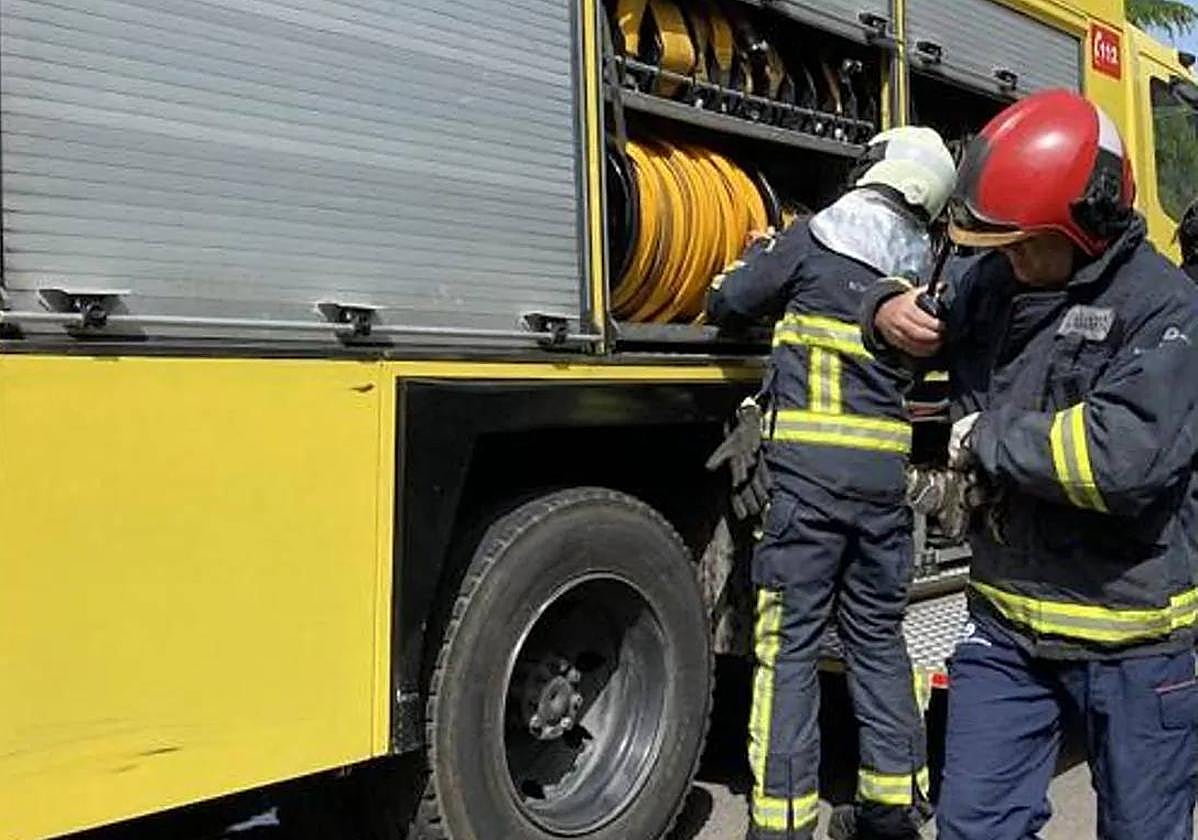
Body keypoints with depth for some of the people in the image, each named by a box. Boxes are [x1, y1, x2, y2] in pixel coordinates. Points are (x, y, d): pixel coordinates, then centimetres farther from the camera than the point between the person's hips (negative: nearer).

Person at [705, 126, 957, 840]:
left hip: (811, 466, -5)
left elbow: (727, 304, 4)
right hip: (886, 470, 5)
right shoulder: (919, 266, 11)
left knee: (791, 642, -1)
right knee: (879, 637, 15)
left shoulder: (814, 239, -2)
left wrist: (762, 259, 26)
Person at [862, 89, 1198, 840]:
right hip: (1007, 628, 5)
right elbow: (938, 317, 24)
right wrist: (889, 315, -1)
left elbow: (1126, 455, -31)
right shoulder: (995, 281, 3)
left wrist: (988, 440, -18)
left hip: (1135, 642, -5)